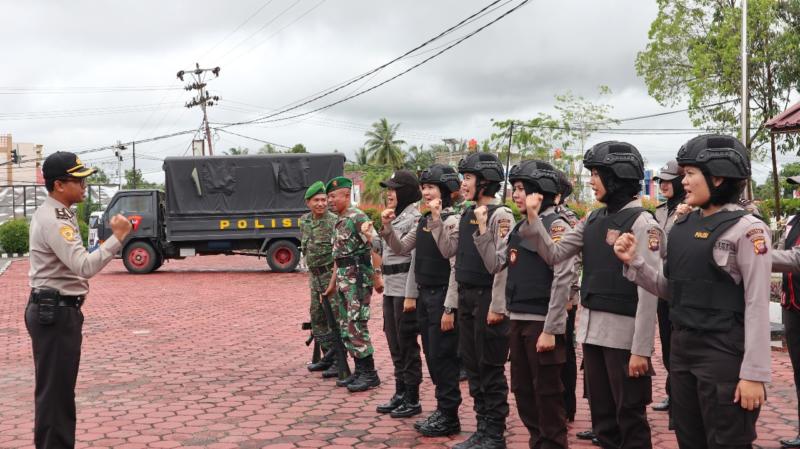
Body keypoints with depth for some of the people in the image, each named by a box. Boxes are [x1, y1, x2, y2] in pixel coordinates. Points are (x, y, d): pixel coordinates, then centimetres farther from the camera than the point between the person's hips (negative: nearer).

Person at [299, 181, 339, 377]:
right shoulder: (304, 221, 10)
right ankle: (328, 356, 24)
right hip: (315, 276, 8)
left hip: (332, 274, -8)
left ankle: (339, 361, 0)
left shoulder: (334, 222, -13)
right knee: (317, 317, 13)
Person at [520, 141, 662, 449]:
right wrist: (533, 219, -3)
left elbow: (648, 291, -16)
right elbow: (554, 254, 10)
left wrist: (641, 349, -18)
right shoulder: (594, 219, 10)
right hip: (591, 328, 7)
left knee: (630, 417, 3)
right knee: (601, 414, 16)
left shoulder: (641, 222, -12)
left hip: (623, 332, -7)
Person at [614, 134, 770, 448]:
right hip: (681, 349, 7)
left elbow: (758, 306, -14)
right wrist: (634, 262, -1)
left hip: (724, 353, -7)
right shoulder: (682, 227, 9)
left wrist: (754, 374, -16)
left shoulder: (746, 229, -11)